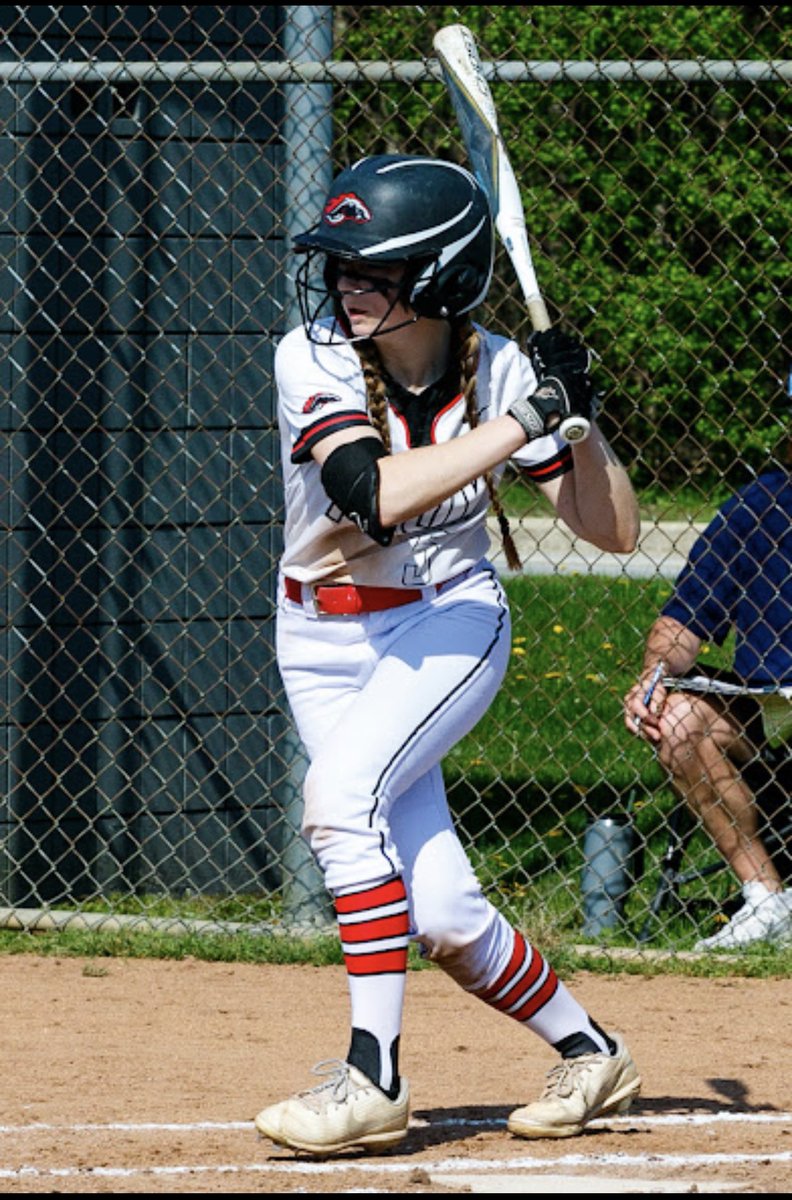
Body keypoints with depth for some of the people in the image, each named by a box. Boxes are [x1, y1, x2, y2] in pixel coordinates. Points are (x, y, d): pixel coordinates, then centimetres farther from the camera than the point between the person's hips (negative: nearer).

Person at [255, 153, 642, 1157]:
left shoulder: (498, 371, -10)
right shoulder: (313, 360, -15)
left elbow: (613, 531, -6)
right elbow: (376, 493, -32)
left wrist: (575, 417, -21)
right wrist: (519, 423, -29)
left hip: (448, 624, -2)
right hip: (323, 645, 2)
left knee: (341, 789, -30)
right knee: (442, 918, -4)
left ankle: (373, 1076, -28)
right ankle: (588, 1055, 22)